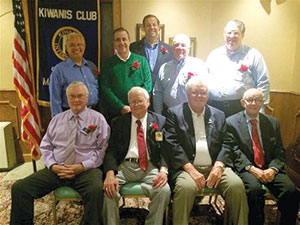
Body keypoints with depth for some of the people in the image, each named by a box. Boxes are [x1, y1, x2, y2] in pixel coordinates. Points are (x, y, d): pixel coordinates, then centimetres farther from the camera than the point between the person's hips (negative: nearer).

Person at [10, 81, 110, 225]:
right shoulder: (57, 120, 17)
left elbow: (102, 149, 0)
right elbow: (45, 147, 15)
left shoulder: (98, 119, 6)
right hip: (56, 169, 4)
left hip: (86, 170, -3)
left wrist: (82, 166, -12)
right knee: (19, 188, -14)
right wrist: (53, 166, -4)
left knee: (96, 191, -36)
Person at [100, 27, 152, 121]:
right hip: (116, 113, 0)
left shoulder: (142, 60, 7)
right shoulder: (108, 64, 5)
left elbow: (148, 84, 1)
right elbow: (105, 89, -2)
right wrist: (121, 107, -13)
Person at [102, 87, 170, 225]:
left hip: (150, 167, 0)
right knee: (108, 189, -27)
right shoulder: (118, 123, 14)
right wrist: (110, 173, -15)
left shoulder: (160, 121, 12)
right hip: (124, 166, 1)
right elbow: (111, 150, 4)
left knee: (164, 190, -29)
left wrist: (163, 170, -15)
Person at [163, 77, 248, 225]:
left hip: (215, 166, 3)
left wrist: (219, 165, -8)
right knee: (185, 187, -32)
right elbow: (172, 145, -4)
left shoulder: (218, 115, 18)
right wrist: (191, 169, -14)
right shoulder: (174, 113, 6)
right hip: (187, 167, -3)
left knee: (237, 185, -22)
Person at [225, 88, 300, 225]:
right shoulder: (231, 122, 3)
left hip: (270, 168, 4)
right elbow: (234, 151, -5)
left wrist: (273, 169, -8)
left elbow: (279, 151, 11)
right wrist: (251, 169, -17)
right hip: (246, 169, -3)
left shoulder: (273, 123, 15)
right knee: (254, 189, -32)